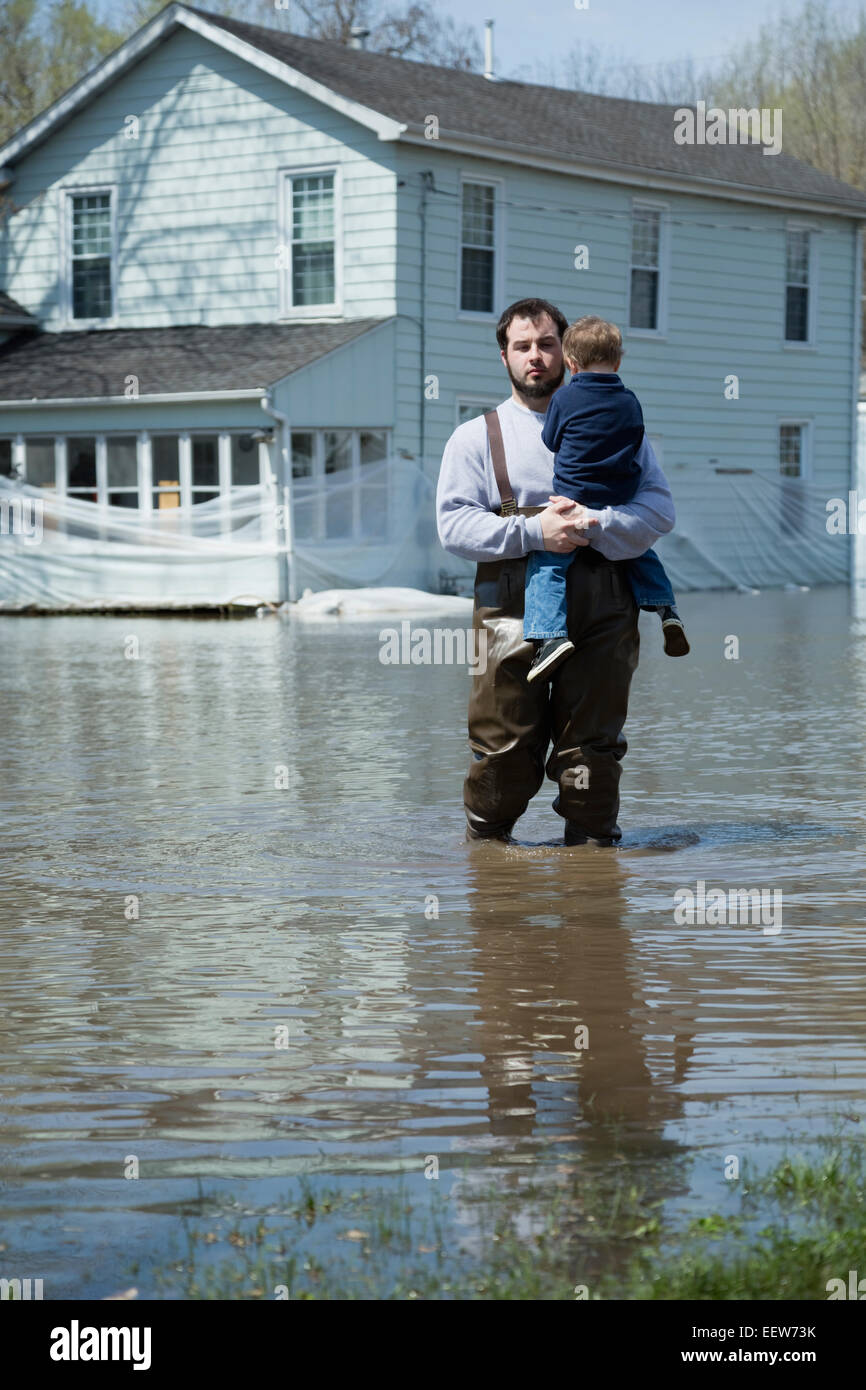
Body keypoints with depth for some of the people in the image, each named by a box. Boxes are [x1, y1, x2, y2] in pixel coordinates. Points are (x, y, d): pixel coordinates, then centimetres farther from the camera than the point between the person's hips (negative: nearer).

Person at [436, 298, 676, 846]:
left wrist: (593, 525, -12)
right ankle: (486, 842, 15)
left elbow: (660, 507, 6)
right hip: (514, 607, -1)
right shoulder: (476, 437, 15)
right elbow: (455, 525, 1)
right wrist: (533, 531, -12)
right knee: (506, 748, -2)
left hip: (603, 607, 1)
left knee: (594, 744, 2)